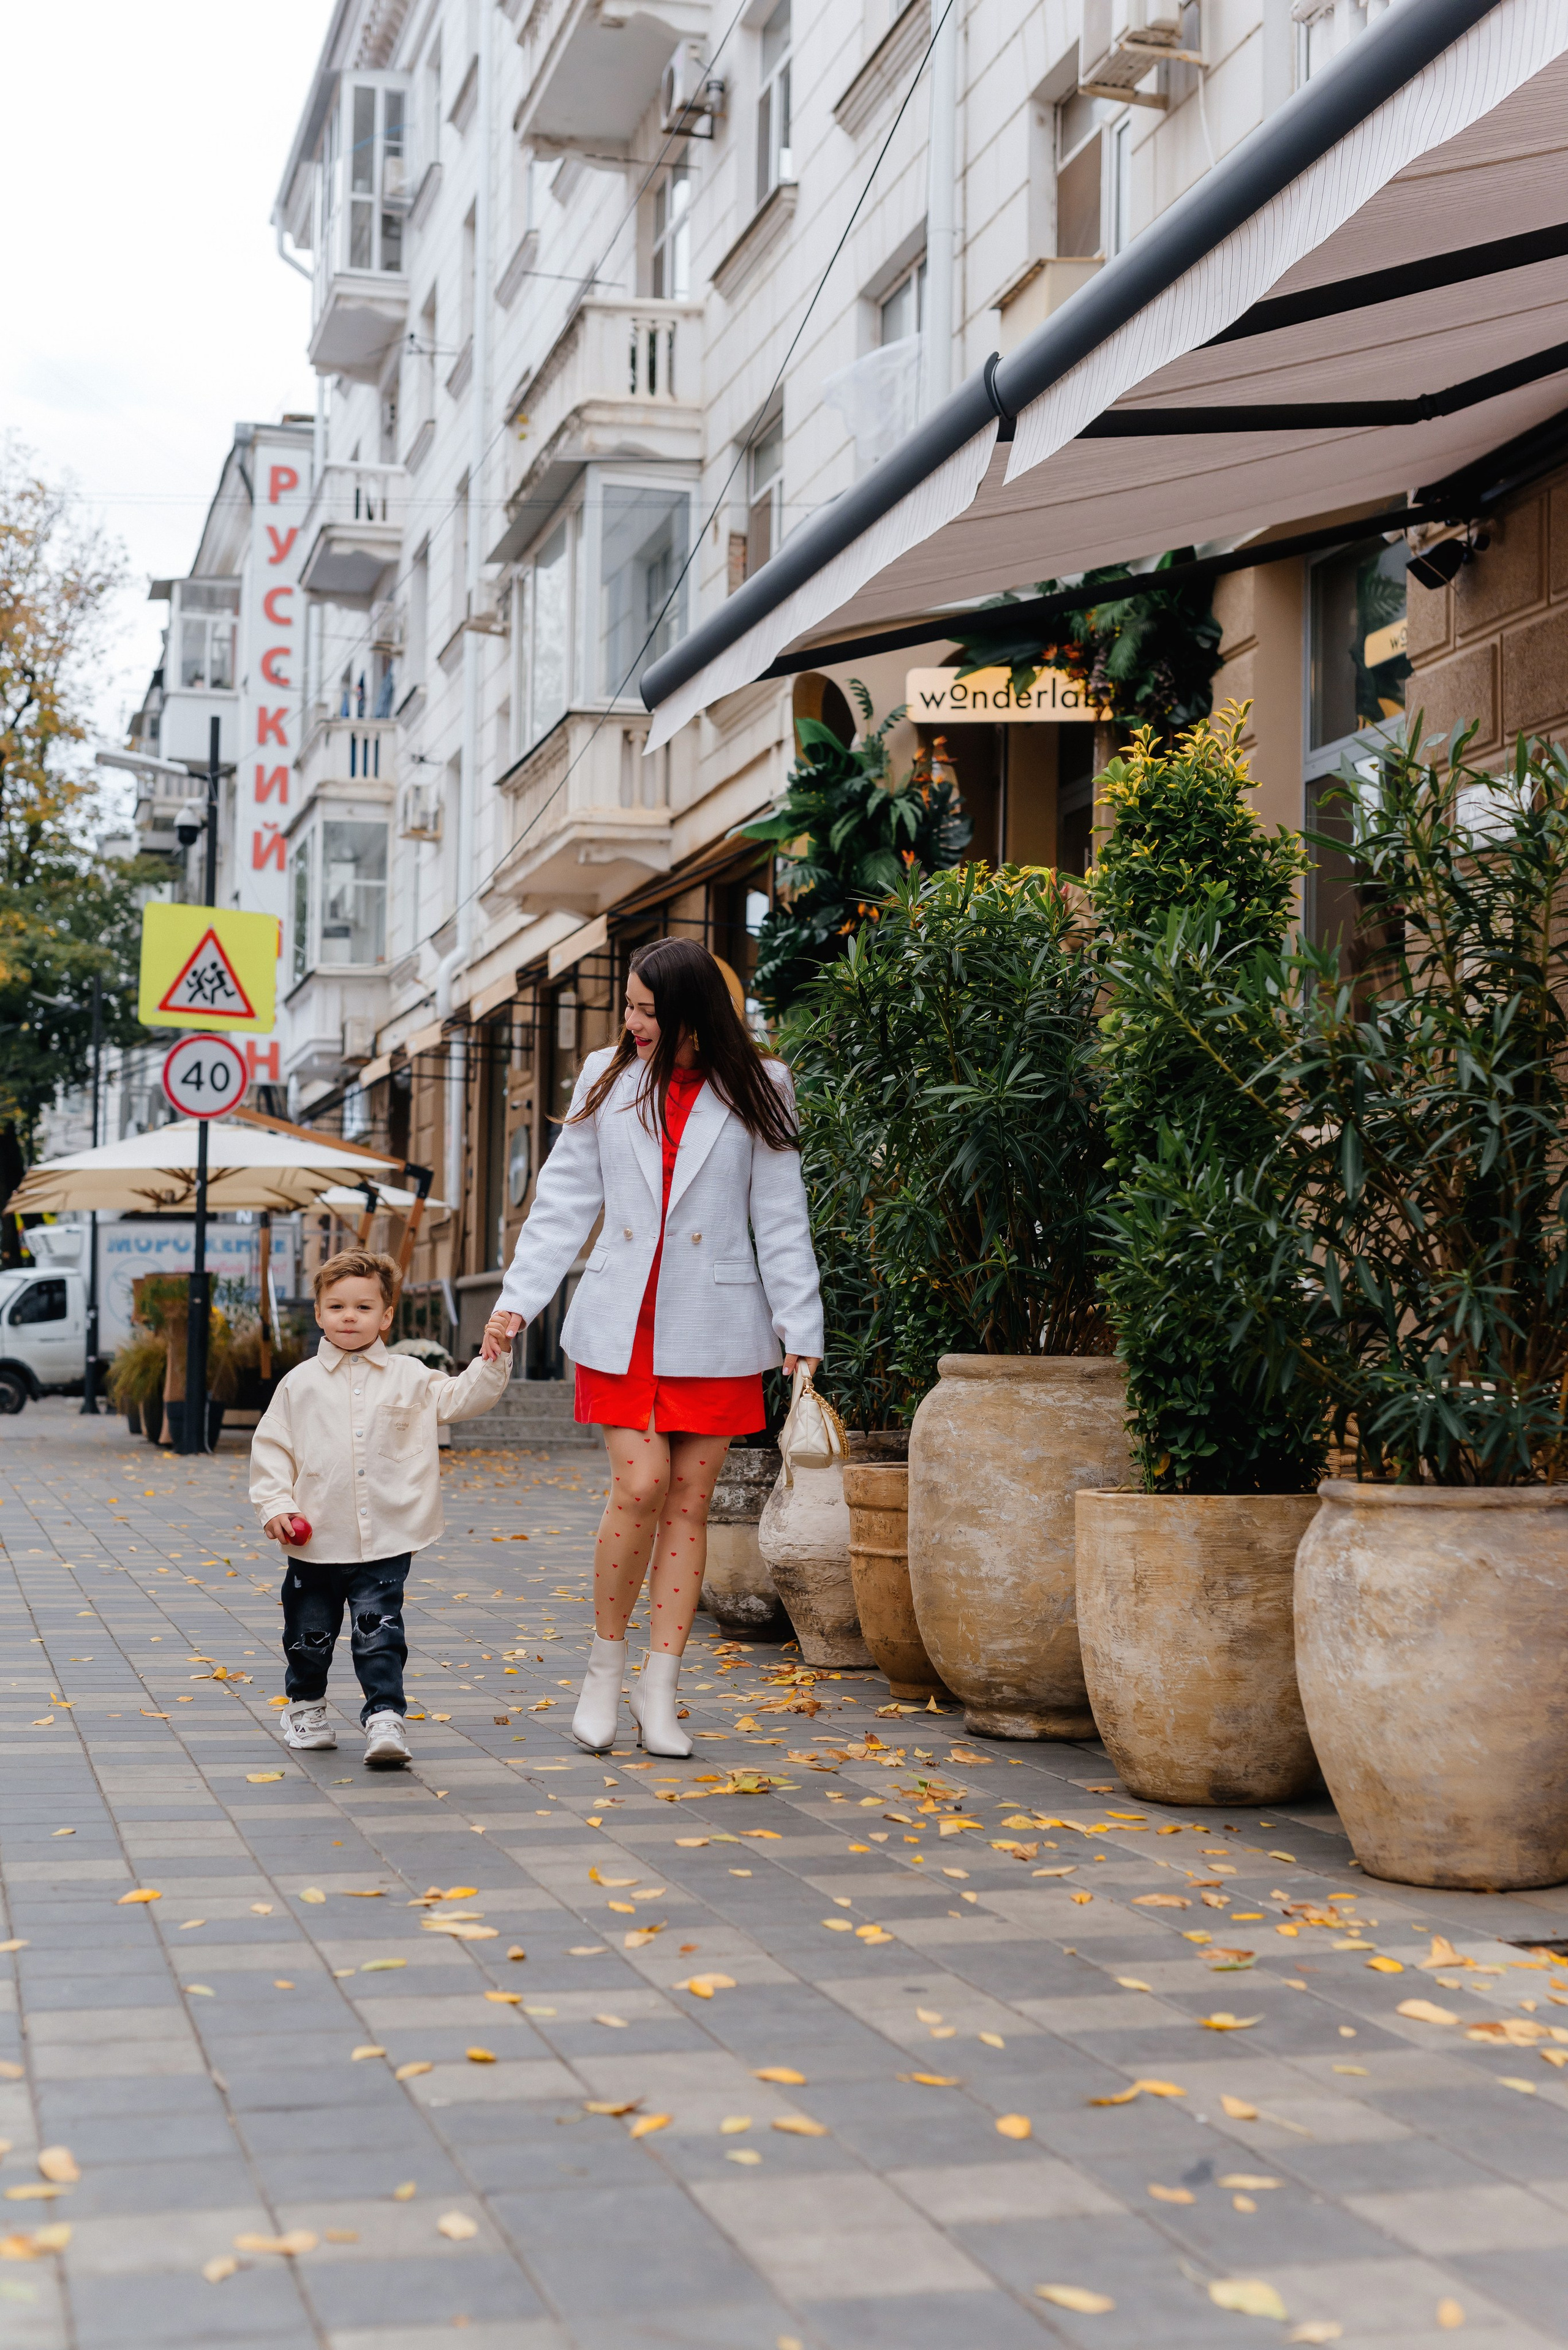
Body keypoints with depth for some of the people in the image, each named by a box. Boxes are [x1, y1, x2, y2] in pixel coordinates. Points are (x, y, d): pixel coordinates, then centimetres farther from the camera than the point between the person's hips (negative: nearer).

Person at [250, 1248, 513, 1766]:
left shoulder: (409, 1378, 3)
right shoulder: (300, 1384, 2)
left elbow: (463, 1398, 4)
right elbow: (271, 1448, 4)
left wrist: (492, 1359, -11)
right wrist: (274, 1505, -6)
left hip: (385, 1541, -1)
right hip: (315, 1539, 2)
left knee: (379, 1635, -7)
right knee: (310, 1631, 16)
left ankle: (385, 1718, -3)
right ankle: (305, 1705, 38)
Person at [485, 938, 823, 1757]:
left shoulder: (755, 1089, 2)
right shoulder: (606, 1077, 6)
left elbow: (780, 1219, 3)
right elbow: (565, 1199, 7)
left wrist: (802, 1332, -1)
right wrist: (517, 1298, -1)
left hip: (713, 1330, 0)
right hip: (621, 1321, 0)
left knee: (689, 1502, 2)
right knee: (640, 1485, -11)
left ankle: (657, 1693, 10)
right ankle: (604, 1666, 8)